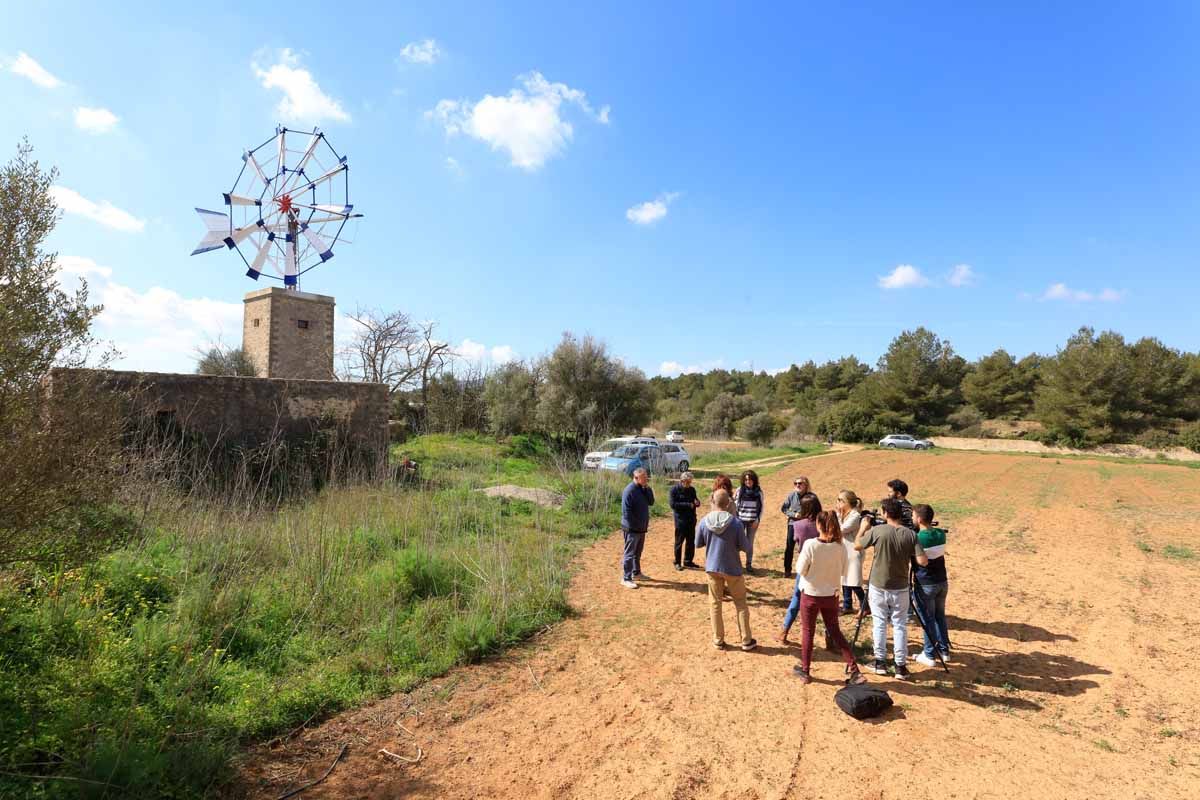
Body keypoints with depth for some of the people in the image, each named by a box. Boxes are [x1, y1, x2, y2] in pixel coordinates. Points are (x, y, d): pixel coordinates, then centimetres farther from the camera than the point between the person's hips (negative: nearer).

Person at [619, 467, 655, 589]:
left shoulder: (643, 489, 7)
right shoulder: (629, 490, -19)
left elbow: (651, 502, 0)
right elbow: (626, 512, -21)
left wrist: (648, 488, -10)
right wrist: (635, 526, -18)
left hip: (642, 528, 8)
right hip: (632, 529, -8)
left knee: (638, 553, 21)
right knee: (629, 554, -2)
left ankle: (636, 572, 35)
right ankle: (626, 579, 4)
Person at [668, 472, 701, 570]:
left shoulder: (692, 489, 8)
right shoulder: (675, 489, -8)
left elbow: (695, 501, 17)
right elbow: (673, 504, -16)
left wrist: (697, 502, -9)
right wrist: (688, 505, -20)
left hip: (691, 519, 5)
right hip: (680, 519, -5)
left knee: (691, 541, 11)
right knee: (679, 541, 3)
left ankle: (688, 561, 24)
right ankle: (677, 562, 14)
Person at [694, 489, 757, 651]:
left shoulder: (704, 521, -11)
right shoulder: (736, 522, -19)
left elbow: (698, 544, 2)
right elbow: (745, 547, -11)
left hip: (712, 568, 2)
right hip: (732, 568, -2)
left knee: (715, 604, 14)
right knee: (740, 603, 14)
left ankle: (718, 640, 20)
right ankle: (746, 641, 21)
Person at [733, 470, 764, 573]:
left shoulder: (759, 491, 1)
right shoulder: (740, 490, 0)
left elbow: (761, 507, 5)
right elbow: (735, 504, 5)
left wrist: (757, 520, -3)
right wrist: (735, 518, -1)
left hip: (753, 521, 0)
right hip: (740, 520, 0)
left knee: (750, 543, 7)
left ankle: (749, 565, 17)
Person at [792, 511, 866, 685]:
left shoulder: (810, 545, -21)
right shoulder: (840, 547, -10)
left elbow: (800, 570, -14)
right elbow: (843, 571, 2)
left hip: (810, 594, -3)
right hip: (831, 595, 3)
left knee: (808, 632, 12)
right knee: (835, 632, 17)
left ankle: (805, 670, 23)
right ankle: (854, 670, 13)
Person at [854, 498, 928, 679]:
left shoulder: (877, 531, -13)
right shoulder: (911, 534, -8)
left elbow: (857, 546, 0)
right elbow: (923, 561, -11)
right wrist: (907, 553, 7)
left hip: (878, 586, -1)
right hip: (900, 587, 1)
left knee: (879, 623, 11)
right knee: (900, 625, 10)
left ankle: (880, 662, 16)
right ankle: (900, 665, 12)